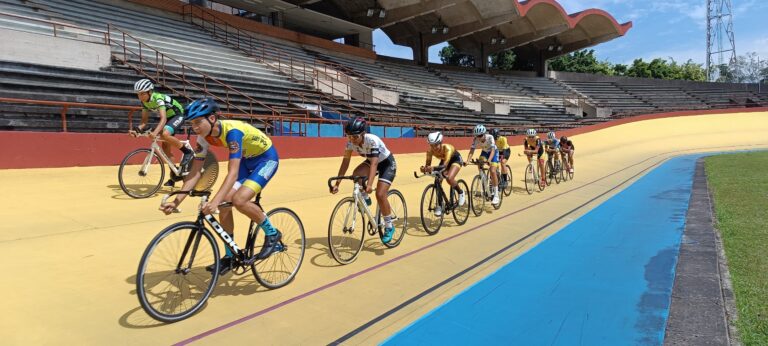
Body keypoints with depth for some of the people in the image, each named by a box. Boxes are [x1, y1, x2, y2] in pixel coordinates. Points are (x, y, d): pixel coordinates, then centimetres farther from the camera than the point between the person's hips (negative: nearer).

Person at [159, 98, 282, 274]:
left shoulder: (232, 131, -34)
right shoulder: (204, 137, -12)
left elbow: (233, 173, -40)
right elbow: (195, 172, -11)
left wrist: (214, 201, -50)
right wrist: (177, 201, -21)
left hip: (266, 158, -7)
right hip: (246, 160, 7)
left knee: (239, 200, -26)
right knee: (224, 203, -6)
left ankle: (272, 234, -4)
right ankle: (229, 256, 9)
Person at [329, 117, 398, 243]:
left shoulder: (372, 140, -35)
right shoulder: (350, 142, -19)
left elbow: (374, 163, -43)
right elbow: (345, 162, -16)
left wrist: (369, 184, -55)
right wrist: (337, 184, -22)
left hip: (387, 163, -5)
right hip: (371, 161, 5)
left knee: (380, 195, -20)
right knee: (356, 174, -27)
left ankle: (389, 226, -1)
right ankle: (365, 198, 0)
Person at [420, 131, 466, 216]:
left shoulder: (447, 148, -40)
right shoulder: (430, 151, -27)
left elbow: (445, 165, -48)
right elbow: (428, 164, -28)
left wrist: (434, 168, -65)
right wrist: (424, 168, -52)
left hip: (456, 159, -5)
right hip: (444, 160, 5)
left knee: (449, 178, -29)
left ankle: (461, 193, 1)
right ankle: (439, 206, 2)